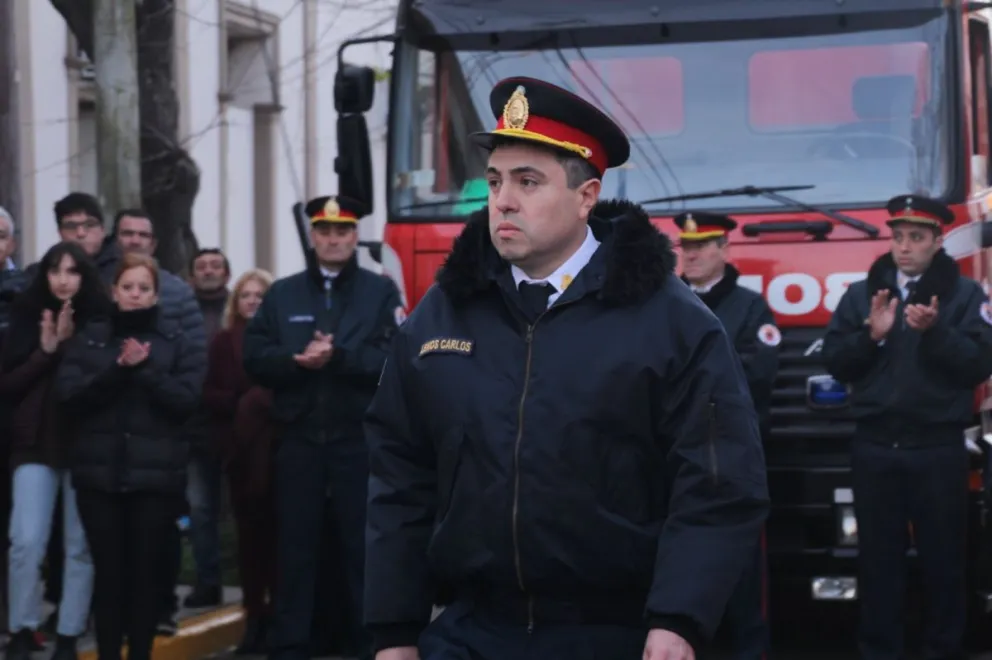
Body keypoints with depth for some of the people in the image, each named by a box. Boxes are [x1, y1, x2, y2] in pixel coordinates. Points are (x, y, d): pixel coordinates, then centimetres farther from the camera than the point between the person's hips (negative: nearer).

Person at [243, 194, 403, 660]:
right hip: (299, 439, 2)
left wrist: (338, 356, -20)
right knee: (294, 546, 5)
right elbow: (255, 359, 2)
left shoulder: (381, 292, 4)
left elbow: (392, 358, -9)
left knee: (365, 545, 3)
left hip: (360, 440, -2)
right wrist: (297, 359, -16)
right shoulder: (282, 294, 12)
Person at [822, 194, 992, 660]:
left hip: (938, 449, -2)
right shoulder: (862, 294, 10)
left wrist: (935, 332, -20)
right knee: (877, 558, 4)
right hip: (874, 448, 2)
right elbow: (833, 361, 5)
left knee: (943, 559, 1)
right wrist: (870, 335, -12)